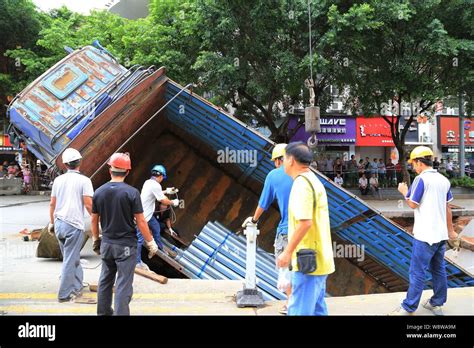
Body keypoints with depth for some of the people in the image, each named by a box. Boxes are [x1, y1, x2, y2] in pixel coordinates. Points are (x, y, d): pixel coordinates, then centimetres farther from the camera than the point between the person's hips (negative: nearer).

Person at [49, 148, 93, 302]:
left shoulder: (58, 180, 8)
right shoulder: (84, 180, -8)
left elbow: (52, 204, 13)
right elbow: (89, 204, -12)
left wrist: (52, 222, 23)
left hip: (59, 224, 6)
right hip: (74, 224, -6)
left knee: (72, 258, 19)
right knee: (70, 260, 1)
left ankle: (76, 288, 28)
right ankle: (65, 294, 5)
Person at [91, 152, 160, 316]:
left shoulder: (99, 192, -1)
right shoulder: (131, 192, -14)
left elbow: (94, 219, 7)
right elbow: (140, 221, -13)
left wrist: (95, 239, 22)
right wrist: (150, 242, -3)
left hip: (106, 244, 5)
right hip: (126, 245, -5)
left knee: (105, 280, 18)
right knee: (123, 284, -1)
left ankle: (104, 312, 30)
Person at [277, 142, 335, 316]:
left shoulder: (301, 183, -16)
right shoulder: (313, 180, 16)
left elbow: (305, 222, -25)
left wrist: (288, 251, -18)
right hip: (318, 259, 10)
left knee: (299, 310, -5)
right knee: (317, 309, 15)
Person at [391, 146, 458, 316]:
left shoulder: (421, 179, -14)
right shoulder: (444, 180, 8)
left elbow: (413, 204, -12)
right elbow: (447, 207, 14)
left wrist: (404, 191, 6)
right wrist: (450, 230, 21)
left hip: (425, 235, -8)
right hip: (441, 233, 8)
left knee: (417, 273, -2)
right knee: (439, 270, 15)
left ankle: (408, 307, 3)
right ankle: (437, 304, 24)